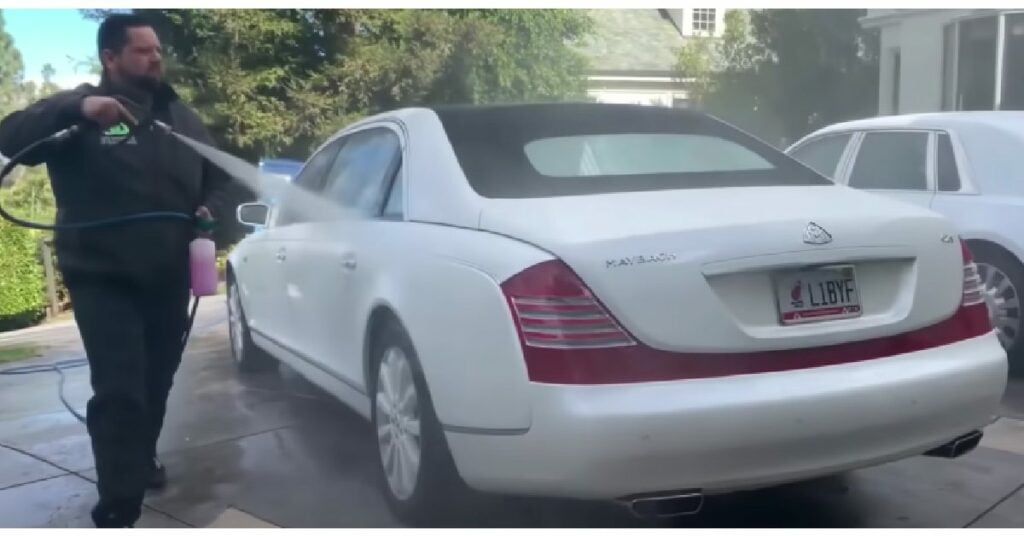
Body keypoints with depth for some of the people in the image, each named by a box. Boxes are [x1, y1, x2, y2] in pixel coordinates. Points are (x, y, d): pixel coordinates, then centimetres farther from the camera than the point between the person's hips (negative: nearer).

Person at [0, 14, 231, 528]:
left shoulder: (181, 116, 11)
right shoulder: (78, 109, -2)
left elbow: (216, 177, 19)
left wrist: (210, 211, -3)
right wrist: (77, 108, -31)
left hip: (168, 279, 5)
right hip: (103, 280, -5)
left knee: (156, 383, 17)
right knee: (119, 392, -12)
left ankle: (142, 459, 40)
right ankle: (118, 509, -6)